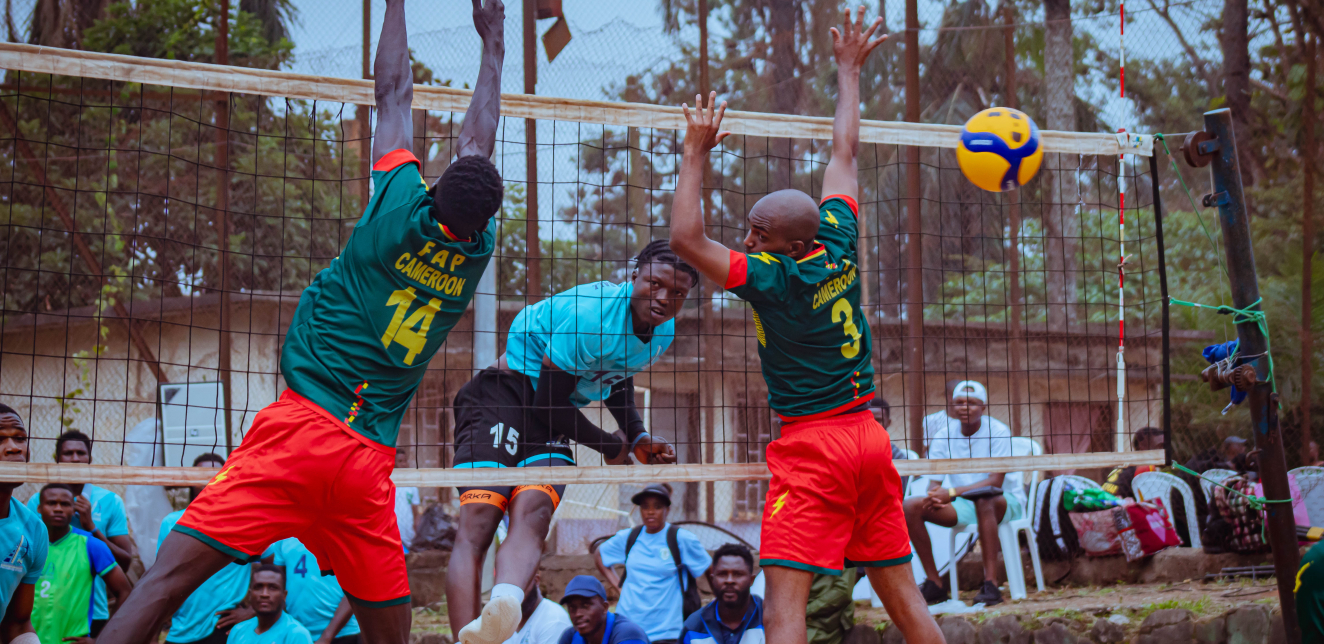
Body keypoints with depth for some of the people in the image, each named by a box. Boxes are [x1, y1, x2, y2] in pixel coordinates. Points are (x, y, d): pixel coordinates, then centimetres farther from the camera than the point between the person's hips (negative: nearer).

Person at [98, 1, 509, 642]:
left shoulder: (402, 210, -2)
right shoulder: (475, 252, 8)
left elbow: (392, 93, 12)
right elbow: (480, 135, 23)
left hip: (301, 427, -4)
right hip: (370, 458, 4)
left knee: (169, 578, -10)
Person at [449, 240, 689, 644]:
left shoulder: (663, 333, 5)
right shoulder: (590, 315, -23)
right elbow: (551, 399, -16)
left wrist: (638, 437, 13)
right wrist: (610, 446, 0)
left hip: (554, 417, 6)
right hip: (504, 396, -6)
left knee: (533, 513, -27)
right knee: (477, 521, -24)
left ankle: (503, 603, -57)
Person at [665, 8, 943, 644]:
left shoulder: (773, 278, -14)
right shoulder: (838, 246, 3)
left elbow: (687, 238, -19)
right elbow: (844, 153, 16)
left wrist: (696, 152, -10)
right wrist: (848, 71, 28)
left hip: (811, 445, -7)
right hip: (869, 438, 7)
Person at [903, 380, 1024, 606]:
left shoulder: (998, 433, -12)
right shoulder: (944, 436, 1)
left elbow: (996, 482, -22)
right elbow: (934, 483, 0)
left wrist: (951, 492, -32)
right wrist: (935, 494, -27)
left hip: (1006, 502, -5)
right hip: (963, 506, 5)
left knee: (982, 497, -41)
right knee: (910, 507, -16)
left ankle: (991, 584, -41)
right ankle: (935, 584, -10)